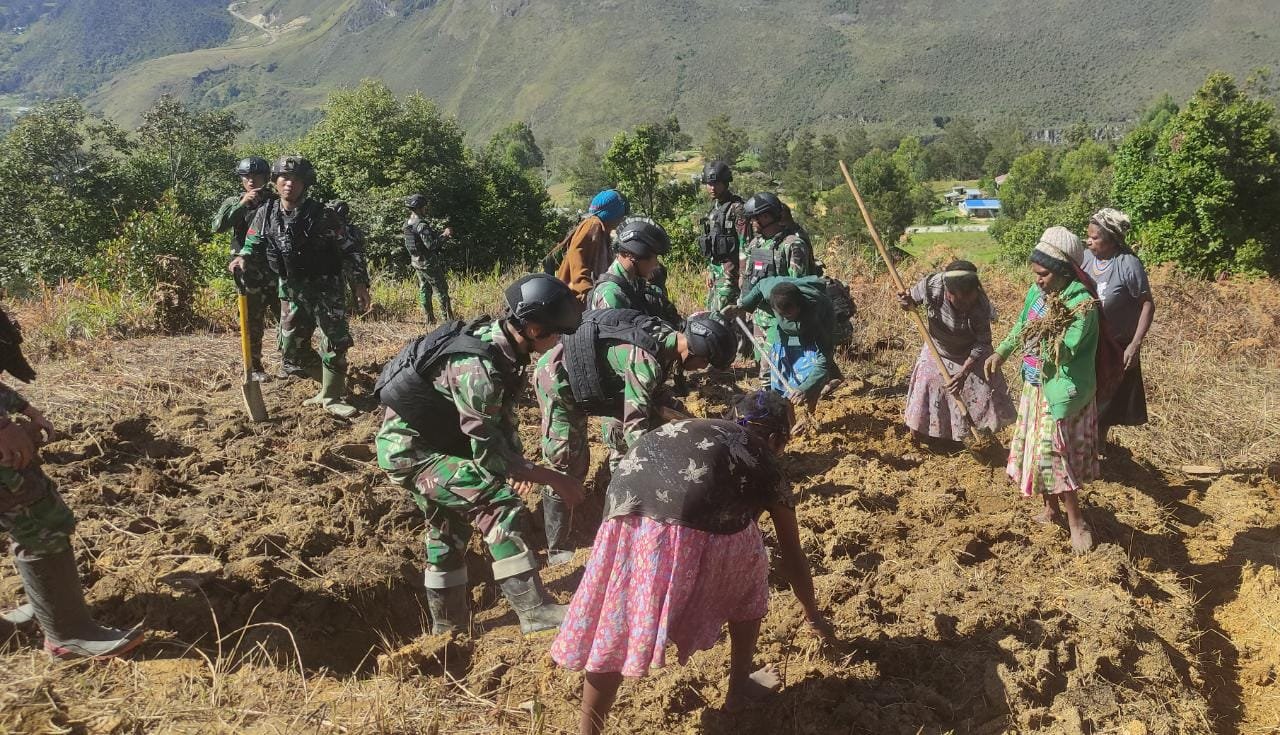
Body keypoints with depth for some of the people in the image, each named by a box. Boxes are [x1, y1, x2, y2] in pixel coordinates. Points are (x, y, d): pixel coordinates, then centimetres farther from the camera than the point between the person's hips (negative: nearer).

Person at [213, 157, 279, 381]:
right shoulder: (234, 203, 4)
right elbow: (218, 226, -13)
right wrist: (241, 204, -19)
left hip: (276, 269, 2)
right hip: (249, 272, -1)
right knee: (253, 322, 3)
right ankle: (255, 367, 12)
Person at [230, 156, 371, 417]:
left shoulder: (322, 215, -15)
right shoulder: (265, 214, -1)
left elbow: (349, 249, -12)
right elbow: (252, 244, 9)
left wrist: (361, 283, -16)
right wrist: (242, 257, -15)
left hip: (327, 288, -5)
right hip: (293, 290, 5)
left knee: (334, 342, -8)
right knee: (292, 348, 10)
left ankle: (332, 397, 4)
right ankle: (329, 384, 28)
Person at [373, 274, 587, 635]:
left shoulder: (499, 341, -4)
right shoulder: (478, 367, -32)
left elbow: (501, 414, 10)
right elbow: (487, 453, -29)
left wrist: (518, 464, 1)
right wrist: (553, 478, -23)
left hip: (422, 440, 10)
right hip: (411, 450, -10)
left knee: (449, 527, 22)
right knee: (498, 506, -19)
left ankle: (447, 626, 38)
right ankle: (535, 611, -16)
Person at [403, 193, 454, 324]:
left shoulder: (407, 225, 7)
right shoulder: (421, 225, -22)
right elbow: (430, 244, -27)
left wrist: (440, 234, 11)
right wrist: (444, 235, -18)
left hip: (416, 262, 9)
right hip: (429, 263, -9)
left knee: (424, 289, 13)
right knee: (442, 290, 0)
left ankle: (430, 318, 17)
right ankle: (448, 318, 1)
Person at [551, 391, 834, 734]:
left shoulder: (685, 427, 36)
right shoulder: (765, 467, 25)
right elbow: (793, 556, 35)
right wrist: (813, 614, 52)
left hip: (625, 522, 3)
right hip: (698, 530, -3)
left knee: (613, 632, 18)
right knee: (749, 579, 28)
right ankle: (740, 686, 40)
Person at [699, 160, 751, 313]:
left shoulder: (736, 208, -12)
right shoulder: (714, 208, 15)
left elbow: (745, 244, -16)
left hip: (730, 270, -9)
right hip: (714, 268, 9)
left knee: (720, 313, -13)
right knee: (711, 312, 11)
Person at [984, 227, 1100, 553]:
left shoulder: (1081, 303, -23)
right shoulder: (1038, 291, 0)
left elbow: (1063, 354, -26)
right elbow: (1021, 326, 16)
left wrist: (1050, 330, -37)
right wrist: (1000, 352, 7)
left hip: (1060, 390, -8)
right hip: (1035, 385, 8)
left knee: (1050, 453, -9)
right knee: (1035, 449, 15)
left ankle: (1076, 522, 4)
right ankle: (1050, 508, 32)